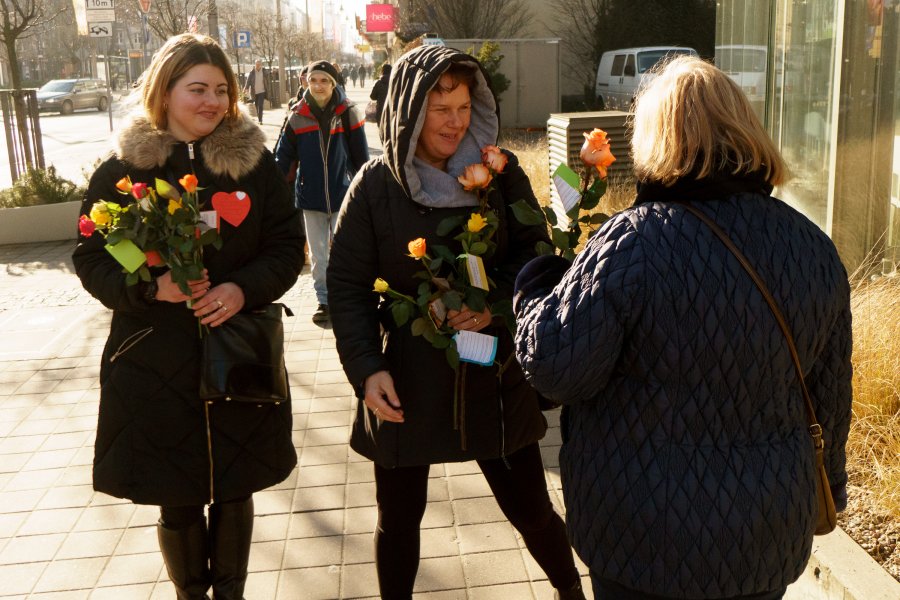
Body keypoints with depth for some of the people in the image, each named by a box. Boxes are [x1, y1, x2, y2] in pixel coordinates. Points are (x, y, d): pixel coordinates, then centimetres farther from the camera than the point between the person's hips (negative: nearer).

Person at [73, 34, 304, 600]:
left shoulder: (256, 162, 1)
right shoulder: (121, 170, -1)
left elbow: (287, 248, 2)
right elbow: (92, 259, 0)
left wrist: (244, 289, -17)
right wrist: (151, 288, -19)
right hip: (154, 363, -1)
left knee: (234, 491, 12)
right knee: (177, 502, 10)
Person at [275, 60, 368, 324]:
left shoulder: (348, 113, -5)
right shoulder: (298, 116, -2)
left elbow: (361, 158, 0)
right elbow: (283, 156, 1)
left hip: (343, 195, -2)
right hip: (310, 197, 2)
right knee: (318, 254, 12)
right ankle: (323, 300, 24)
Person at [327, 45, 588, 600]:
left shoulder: (501, 173, -4)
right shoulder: (376, 185, -6)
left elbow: (535, 254, 0)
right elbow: (347, 285, -4)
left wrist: (498, 303, -19)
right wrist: (366, 368, -15)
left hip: (494, 375, 1)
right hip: (405, 383, 0)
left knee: (530, 507, 12)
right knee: (399, 518, 14)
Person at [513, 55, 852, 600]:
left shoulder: (633, 242, -23)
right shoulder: (815, 247, -4)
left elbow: (555, 369, -20)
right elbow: (830, 393, 5)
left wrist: (538, 281, -1)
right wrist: (828, 483, 22)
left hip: (647, 539, -4)